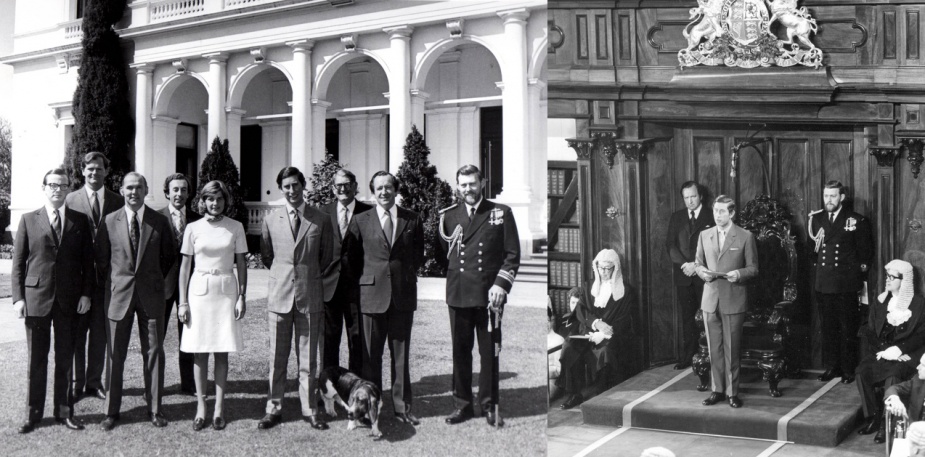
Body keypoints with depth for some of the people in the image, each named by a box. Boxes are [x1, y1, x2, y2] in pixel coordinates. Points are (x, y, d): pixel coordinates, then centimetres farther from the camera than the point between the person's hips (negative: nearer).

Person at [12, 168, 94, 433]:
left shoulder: (79, 221, 6)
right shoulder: (29, 220, 4)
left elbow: (87, 261, 6)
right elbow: (18, 262, 3)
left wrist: (86, 294, -3)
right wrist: (18, 297, -4)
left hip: (69, 300, 1)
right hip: (36, 297, -1)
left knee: (65, 358, 8)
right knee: (36, 359, 6)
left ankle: (64, 411, 18)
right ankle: (33, 413, 16)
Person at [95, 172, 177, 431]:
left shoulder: (159, 222, 1)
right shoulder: (110, 222, 1)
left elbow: (169, 255, 11)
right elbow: (101, 258, 9)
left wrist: (155, 279, 9)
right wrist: (113, 282, 8)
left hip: (151, 294, 0)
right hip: (119, 293, 0)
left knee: (154, 352, 4)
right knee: (115, 354, 3)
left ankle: (154, 409, 14)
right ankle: (111, 411, 13)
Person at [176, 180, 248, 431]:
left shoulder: (236, 227, 3)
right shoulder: (193, 228, 3)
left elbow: (242, 264, 6)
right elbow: (185, 266, 6)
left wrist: (242, 296, -2)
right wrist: (182, 302, 1)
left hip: (226, 290, 0)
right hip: (199, 290, 0)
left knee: (222, 351, 3)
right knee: (199, 352, 2)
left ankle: (219, 407, 9)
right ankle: (201, 406, 10)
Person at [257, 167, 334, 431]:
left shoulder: (321, 220, 2)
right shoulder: (271, 220, 6)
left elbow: (327, 258, 11)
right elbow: (266, 257, 17)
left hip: (310, 295, -1)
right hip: (279, 295, 1)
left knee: (309, 357, 4)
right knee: (277, 356, 5)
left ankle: (310, 410, 14)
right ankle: (274, 409, 14)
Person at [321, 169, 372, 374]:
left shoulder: (368, 213, 1)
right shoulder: (324, 212, 6)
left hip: (357, 285, -1)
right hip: (329, 285, 2)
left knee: (357, 338, 3)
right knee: (329, 338, 8)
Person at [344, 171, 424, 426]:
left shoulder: (412, 220, 7)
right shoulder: (360, 221, 3)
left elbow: (418, 254, 16)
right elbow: (351, 257, 9)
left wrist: (408, 277, 7)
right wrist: (361, 284, 5)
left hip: (403, 295, 1)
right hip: (371, 295, -1)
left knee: (401, 354, 8)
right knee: (370, 355, 3)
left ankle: (402, 407, 16)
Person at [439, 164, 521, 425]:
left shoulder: (500, 213, 3)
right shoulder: (449, 216, 11)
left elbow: (513, 254, 0)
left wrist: (501, 285, -10)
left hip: (489, 294, -2)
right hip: (458, 294, 2)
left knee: (489, 351, 4)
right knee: (460, 352, 7)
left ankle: (489, 405, 17)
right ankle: (462, 405, 18)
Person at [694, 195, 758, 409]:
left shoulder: (745, 237, -1)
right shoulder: (704, 235, 10)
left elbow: (753, 268, 0)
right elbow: (699, 264, 15)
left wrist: (739, 274, -19)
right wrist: (702, 272, -7)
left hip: (734, 300, -3)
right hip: (710, 300, 3)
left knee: (732, 349, 0)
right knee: (714, 349, 7)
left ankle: (732, 392, 10)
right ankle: (718, 390, 18)